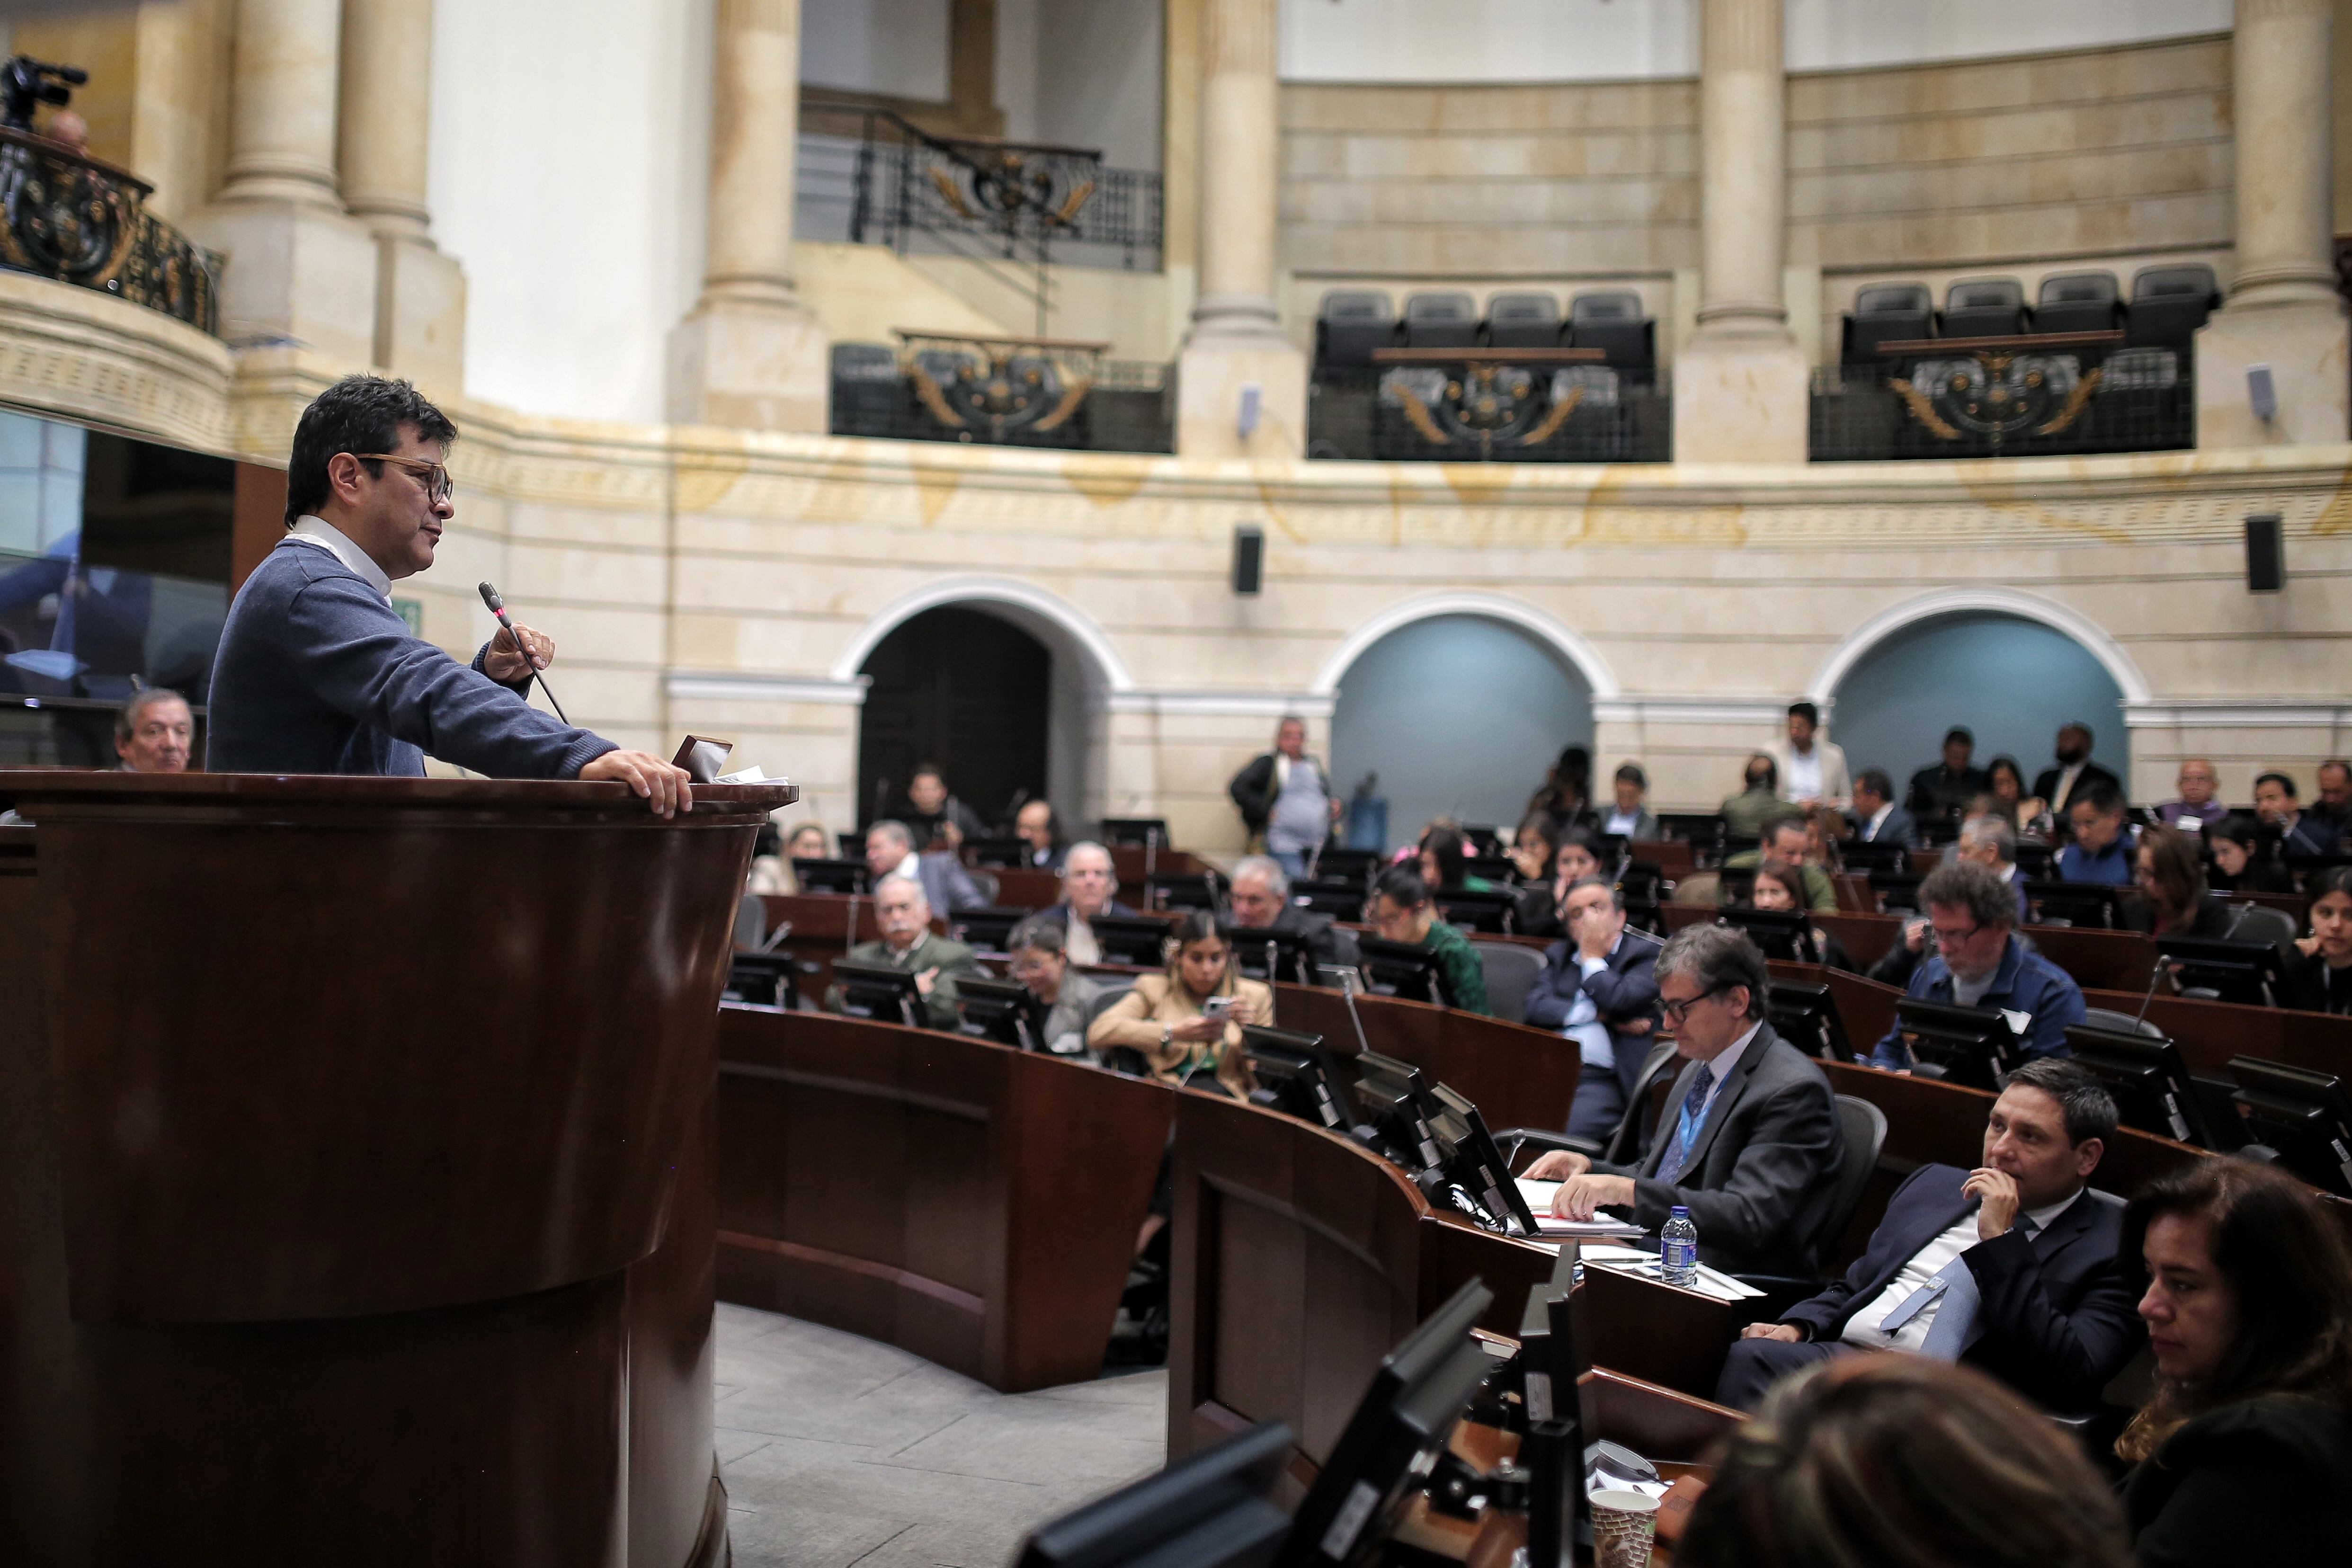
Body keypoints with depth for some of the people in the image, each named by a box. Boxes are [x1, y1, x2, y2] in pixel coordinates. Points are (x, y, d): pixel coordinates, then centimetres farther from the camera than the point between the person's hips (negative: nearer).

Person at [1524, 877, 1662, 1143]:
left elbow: (1621, 1001, -8)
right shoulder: (1558, 955, 26)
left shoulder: (1647, 952, 11)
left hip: (1602, 1078, -4)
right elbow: (1537, 1006, 8)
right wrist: (1596, 1014, -2)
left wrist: (1592, 957, 7)